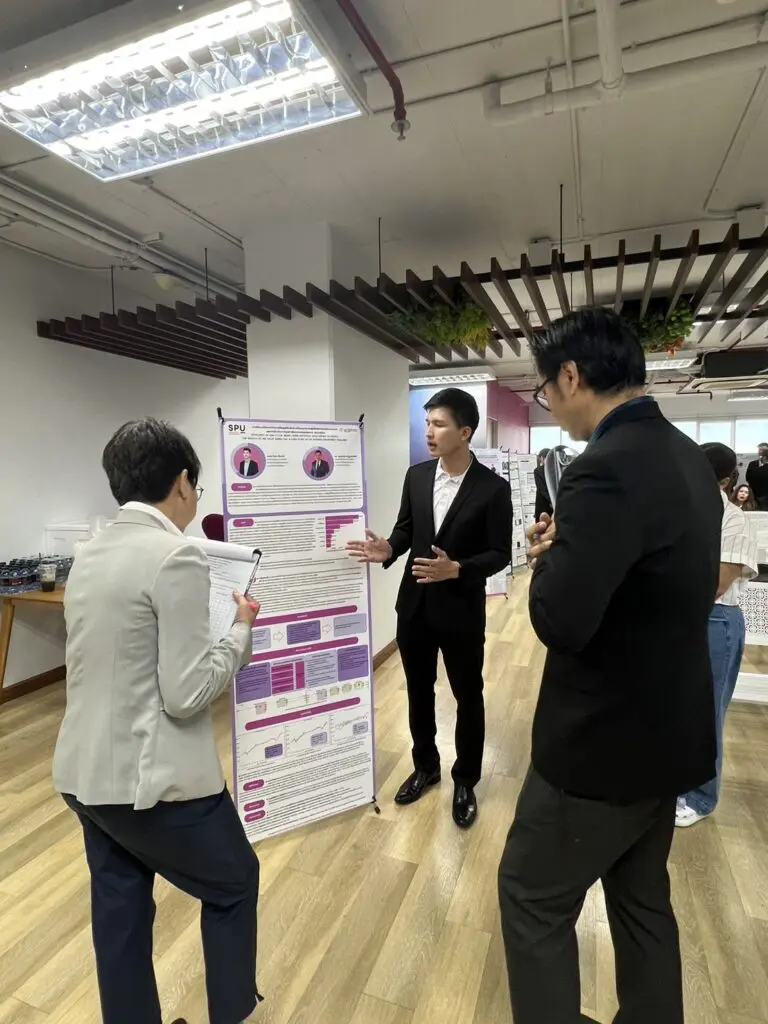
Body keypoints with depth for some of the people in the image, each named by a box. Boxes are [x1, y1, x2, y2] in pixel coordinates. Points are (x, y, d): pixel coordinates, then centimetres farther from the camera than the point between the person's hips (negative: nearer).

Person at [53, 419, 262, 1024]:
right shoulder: (177, 556, -22)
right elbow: (186, 694, -22)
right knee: (233, 884, 20)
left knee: (119, 912, 24)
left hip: (83, 773, 8)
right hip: (153, 779, -7)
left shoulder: (91, 553, 4)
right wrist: (241, 631, -8)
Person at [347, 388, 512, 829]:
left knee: (468, 697, 14)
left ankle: (465, 781, 36)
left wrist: (457, 570, -25)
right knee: (419, 692, 19)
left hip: (461, 610, -4)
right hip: (414, 605, 4)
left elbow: (501, 553, -10)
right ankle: (426, 766, 42)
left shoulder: (493, 488, -13)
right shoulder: (416, 476, 0)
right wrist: (388, 550, -12)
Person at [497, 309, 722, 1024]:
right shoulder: (686, 457, 4)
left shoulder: (607, 469, -27)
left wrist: (549, 557, -11)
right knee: (642, 901, 27)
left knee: (532, 899, 14)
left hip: (605, 742, -9)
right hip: (668, 730, 9)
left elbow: (559, 622, -30)